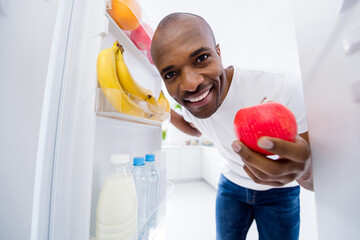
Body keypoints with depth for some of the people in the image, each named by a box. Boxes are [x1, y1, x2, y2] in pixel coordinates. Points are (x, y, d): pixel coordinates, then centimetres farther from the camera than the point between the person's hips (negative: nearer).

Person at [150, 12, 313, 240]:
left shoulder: (282, 88, -33)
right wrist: (165, 112, -12)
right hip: (231, 183, 3)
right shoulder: (187, 104, -19)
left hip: (279, 190, -2)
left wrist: (303, 168, -50)